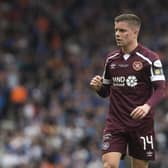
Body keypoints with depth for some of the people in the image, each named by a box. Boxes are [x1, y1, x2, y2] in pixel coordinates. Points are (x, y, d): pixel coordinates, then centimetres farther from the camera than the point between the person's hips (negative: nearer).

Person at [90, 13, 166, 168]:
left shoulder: (150, 58, -5)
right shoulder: (111, 59, 10)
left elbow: (160, 89, -12)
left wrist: (147, 106, -30)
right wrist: (98, 87, -6)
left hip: (141, 124, -3)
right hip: (115, 123, 3)